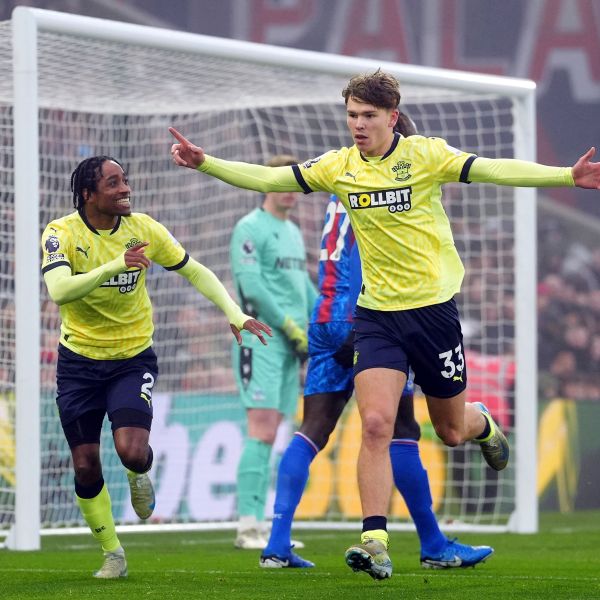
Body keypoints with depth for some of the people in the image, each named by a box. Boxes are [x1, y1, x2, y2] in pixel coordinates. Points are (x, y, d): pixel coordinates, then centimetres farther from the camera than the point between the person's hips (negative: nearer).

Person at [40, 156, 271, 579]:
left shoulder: (143, 229, -7)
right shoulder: (61, 234, -14)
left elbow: (196, 272, 5)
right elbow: (59, 290, -32)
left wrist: (235, 314, -5)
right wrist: (116, 265, -42)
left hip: (134, 357, 0)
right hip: (79, 360, 0)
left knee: (131, 451, -21)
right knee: (86, 467, 0)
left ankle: (140, 475, 18)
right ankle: (113, 554, 20)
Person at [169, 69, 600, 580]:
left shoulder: (425, 154, -9)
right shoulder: (339, 167, 0)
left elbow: (493, 170, -17)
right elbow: (266, 179, 1)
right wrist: (205, 164, -10)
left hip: (434, 308, -2)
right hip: (377, 313, 2)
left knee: (450, 431, 13)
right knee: (375, 425, -15)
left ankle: (483, 425, 50)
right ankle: (375, 542, -15)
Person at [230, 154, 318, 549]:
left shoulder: (294, 232, 20)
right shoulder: (250, 228, -6)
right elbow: (251, 284, -15)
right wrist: (290, 326, -15)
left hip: (291, 343, 8)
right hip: (262, 339, -8)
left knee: (271, 436, 6)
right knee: (261, 431, -14)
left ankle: (259, 523, 7)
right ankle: (247, 526, -16)